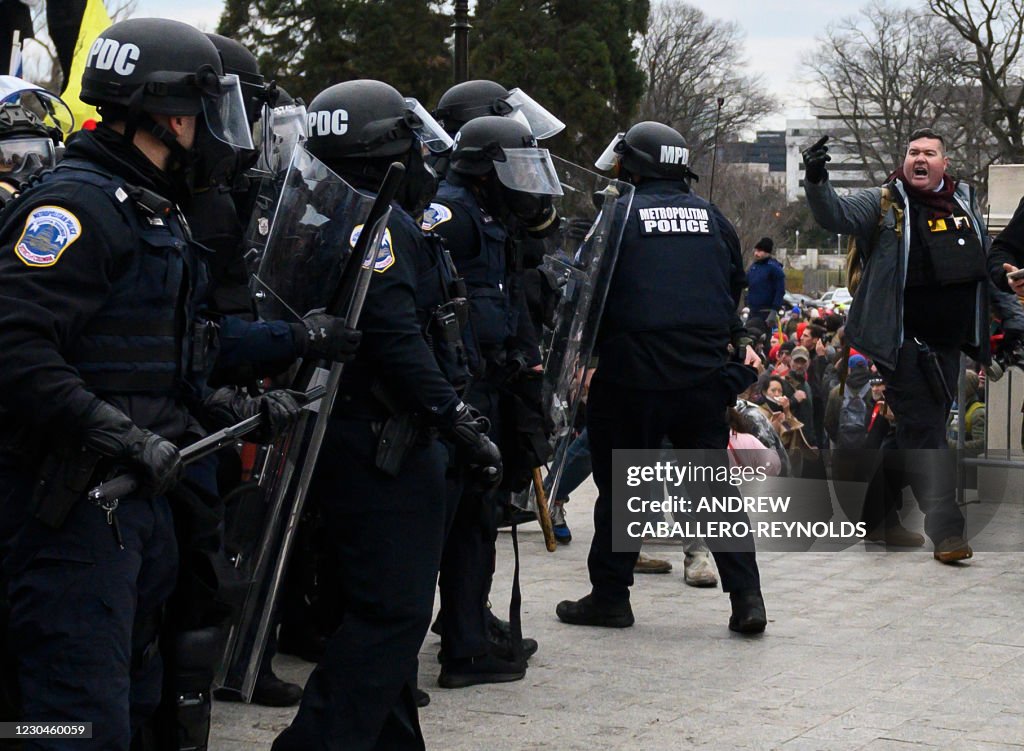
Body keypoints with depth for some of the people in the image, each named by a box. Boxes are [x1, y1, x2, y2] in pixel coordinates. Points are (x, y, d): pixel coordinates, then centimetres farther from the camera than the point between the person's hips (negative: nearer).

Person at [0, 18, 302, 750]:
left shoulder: (157, 216, 19)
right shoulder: (76, 203, -15)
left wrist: (245, 410, 13)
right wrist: (126, 440, -28)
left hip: (140, 498, 11)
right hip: (72, 500, -10)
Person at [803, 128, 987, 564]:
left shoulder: (965, 205, 14)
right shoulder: (884, 204, -2)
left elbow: (987, 268, 22)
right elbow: (835, 215, -18)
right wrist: (816, 182, -37)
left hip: (949, 342, 6)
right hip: (906, 342, -6)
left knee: (923, 429, 13)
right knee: (924, 430, -9)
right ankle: (946, 529, -12)